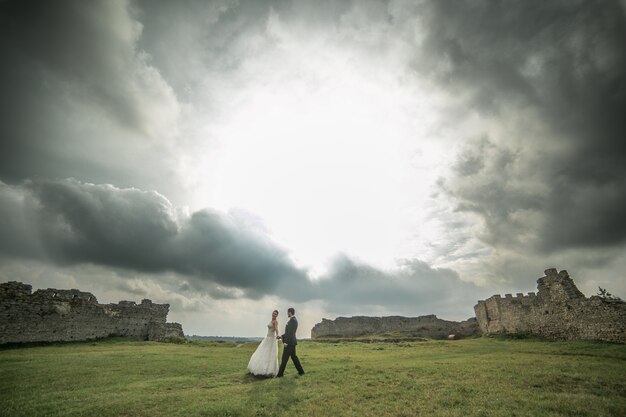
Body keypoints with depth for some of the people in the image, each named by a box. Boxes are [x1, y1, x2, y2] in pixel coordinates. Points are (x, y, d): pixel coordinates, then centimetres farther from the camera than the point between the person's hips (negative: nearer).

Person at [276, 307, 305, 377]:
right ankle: (301, 371, 20)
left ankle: (280, 374, 10)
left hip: (289, 342, -10)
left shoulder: (292, 320, -18)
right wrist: (281, 336, 18)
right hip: (291, 342, 10)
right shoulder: (293, 320, 15)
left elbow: (290, 332, -22)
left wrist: (286, 342, -19)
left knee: (285, 358, 0)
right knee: (293, 356, 15)